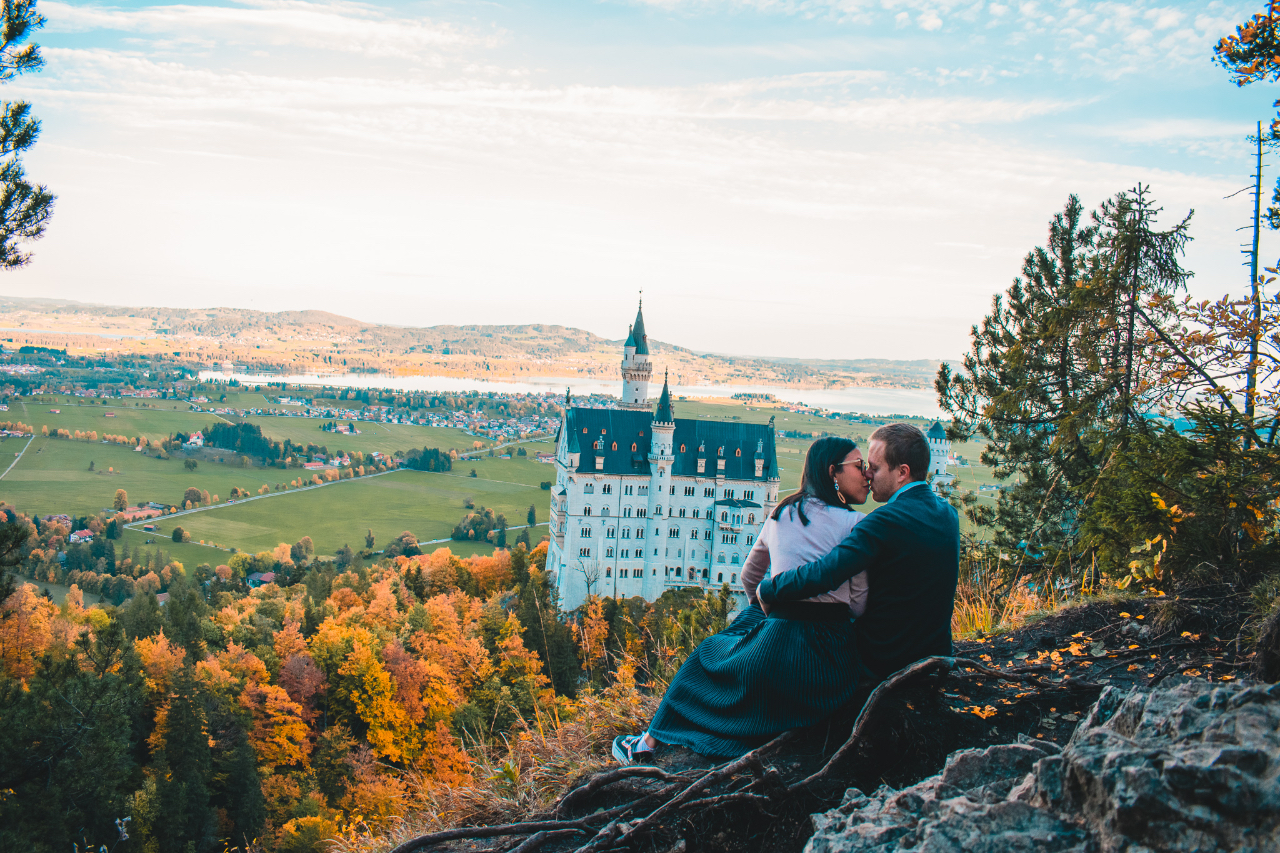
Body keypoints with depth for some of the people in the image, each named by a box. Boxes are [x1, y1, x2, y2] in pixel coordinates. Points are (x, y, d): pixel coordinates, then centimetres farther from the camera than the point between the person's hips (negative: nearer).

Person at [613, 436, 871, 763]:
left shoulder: (780, 515, 9)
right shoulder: (854, 524, -5)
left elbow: (749, 578, 21)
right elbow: (860, 603, -6)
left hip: (779, 645, 1)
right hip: (833, 658, -1)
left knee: (709, 656, 30)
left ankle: (651, 741, 36)